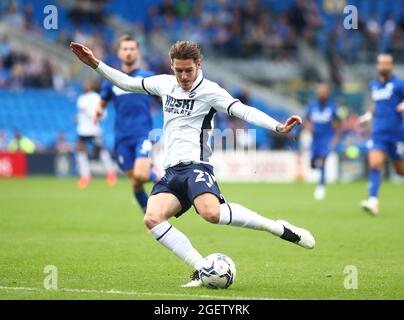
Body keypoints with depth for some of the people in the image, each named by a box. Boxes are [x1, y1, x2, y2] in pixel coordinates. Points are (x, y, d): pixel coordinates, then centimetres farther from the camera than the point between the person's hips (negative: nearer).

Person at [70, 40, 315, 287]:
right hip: (171, 172, 6)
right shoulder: (165, 84, 16)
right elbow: (128, 83, 30)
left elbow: (243, 111, -16)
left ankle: (279, 228, -17)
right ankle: (203, 271, -21)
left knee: (212, 213, -35)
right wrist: (95, 64, 27)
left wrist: (278, 127, -31)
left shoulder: (210, 91, -3)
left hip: (195, 166, -6)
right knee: (153, 218, -22)